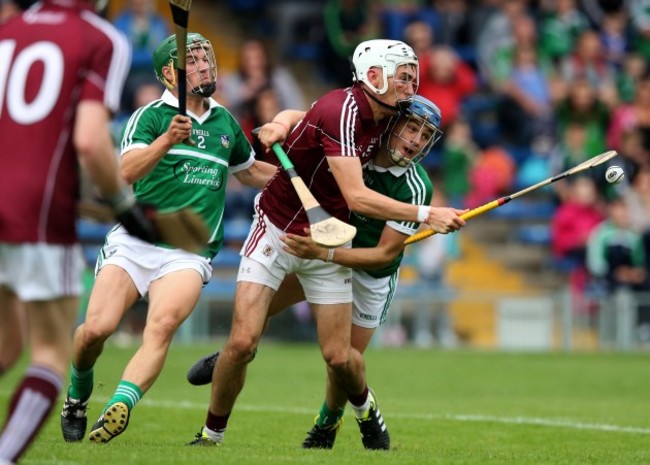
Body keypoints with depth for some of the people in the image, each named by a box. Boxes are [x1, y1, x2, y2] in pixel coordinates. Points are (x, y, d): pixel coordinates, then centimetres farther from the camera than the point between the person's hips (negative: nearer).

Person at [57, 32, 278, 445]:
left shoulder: (225, 122, 17)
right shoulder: (151, 116, 1)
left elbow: (250, 171, 37)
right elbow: (128, 171, -17)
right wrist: (168, 139, -32)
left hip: (189, 253, 2)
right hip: (135, 243, -2)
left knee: (162, 325, -26)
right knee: (97, 328, -15)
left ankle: (120, 406, -40)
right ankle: (78, 395, 15)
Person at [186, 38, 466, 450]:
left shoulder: (384, 117, -3)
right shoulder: (340, 111, -27)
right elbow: (357, 198, -34)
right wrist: (425, 215, -36)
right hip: (277, 230, -6)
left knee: (339, 356, -1)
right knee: (243, 342, -14)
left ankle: (366, 408, 30)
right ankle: (212, 433, 5)